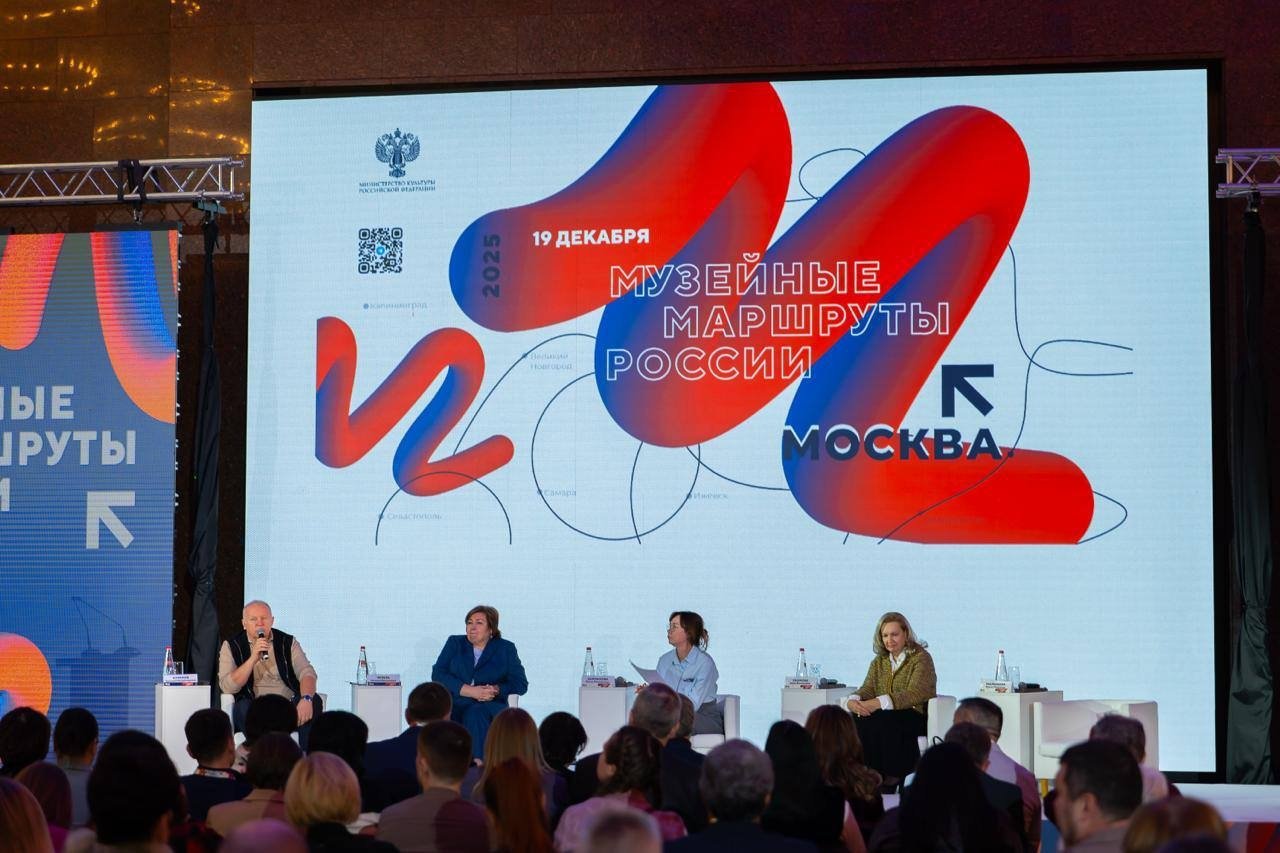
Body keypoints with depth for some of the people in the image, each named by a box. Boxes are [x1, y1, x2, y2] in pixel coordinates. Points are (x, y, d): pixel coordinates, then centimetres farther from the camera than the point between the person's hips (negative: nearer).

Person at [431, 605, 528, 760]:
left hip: (491, 707, -1)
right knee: (444, 712, -35)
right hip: (455, 704, 1)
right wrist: (470, 691, -11)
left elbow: (520, 683, 8)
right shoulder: (455, 643, 18)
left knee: (476, 713, -37)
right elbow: (437, 674, 4)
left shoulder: (505, 648, 15)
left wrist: (496, 690, -14)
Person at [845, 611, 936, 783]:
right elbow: (868, 688, 7)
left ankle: (892, 777, -28)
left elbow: (915, 694, -17)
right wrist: (854, 700, -19)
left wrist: (879, 703, -29)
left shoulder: (921, 658, -3)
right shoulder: (879, 661, 19)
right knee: (857, 720, -28)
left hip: (917, 716, -5)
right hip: (887, 715, 5)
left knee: (880, 722, -36)